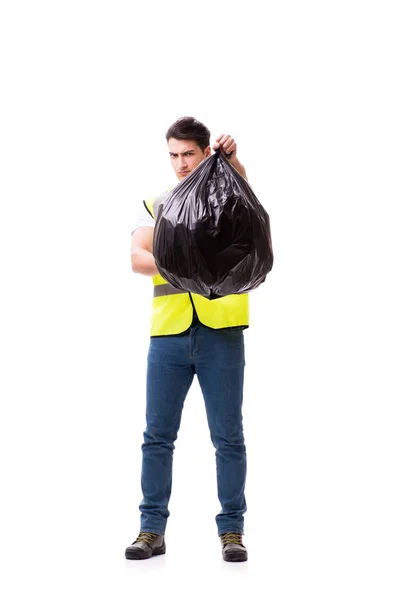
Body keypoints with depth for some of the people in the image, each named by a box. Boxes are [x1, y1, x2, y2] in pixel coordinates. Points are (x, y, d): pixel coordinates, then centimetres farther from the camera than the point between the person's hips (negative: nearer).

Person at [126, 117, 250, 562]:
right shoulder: (156, 205, 12)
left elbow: (243, 184, -15)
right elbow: (137, 257, -2)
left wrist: (230, 159, -36)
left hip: (221, 331, -2)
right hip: (168, 331, 2)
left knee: (228, 437, 2)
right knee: (157, 434, 4)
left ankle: (232, 530, 10)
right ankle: (152, 529, 12)